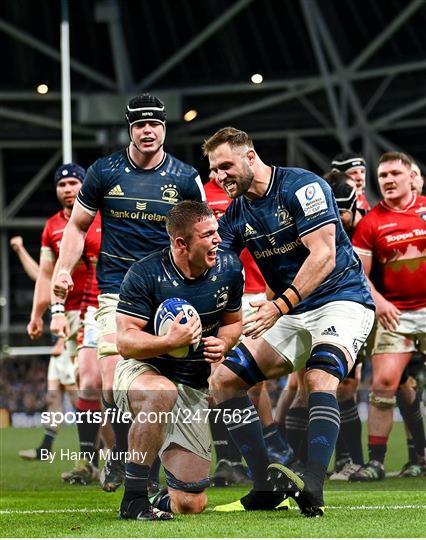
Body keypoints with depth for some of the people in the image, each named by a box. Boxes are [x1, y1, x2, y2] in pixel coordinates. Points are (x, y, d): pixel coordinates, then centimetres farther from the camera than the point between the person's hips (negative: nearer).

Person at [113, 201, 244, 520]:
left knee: (192, 504, -2)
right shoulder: (145, 274, -17)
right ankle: (133, 499, -33)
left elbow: (233, 322, 13)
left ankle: (164, 500, 38)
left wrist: (222, 344, -10)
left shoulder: (229, 269, -3)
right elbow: (126, 342, -18)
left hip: (193, 387, 4)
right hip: (141, 371, -4)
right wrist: (170, 341, -35)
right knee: (162, 393, -45)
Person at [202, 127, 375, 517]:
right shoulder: (236, 214, 5)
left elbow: (323, 255, -23)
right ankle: (268, 485, -4)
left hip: (341, 299, -8)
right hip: (291, 315, 8)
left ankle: (312, 487, -47)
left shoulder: (301, 186, -15)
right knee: (224, 381, 0)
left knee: (319, 377, -33)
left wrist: (280, 305, -31)